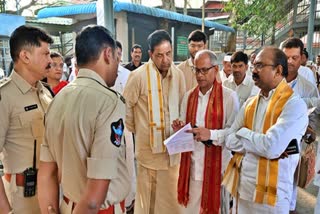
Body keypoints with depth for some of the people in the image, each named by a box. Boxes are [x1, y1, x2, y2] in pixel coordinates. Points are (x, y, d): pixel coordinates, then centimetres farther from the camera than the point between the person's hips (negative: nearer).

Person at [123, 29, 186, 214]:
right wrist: (134, 130, 3)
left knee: (171, 194, 15)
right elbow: (125, 107, -4)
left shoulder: (178, 74, 0)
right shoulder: (139, 76, -14)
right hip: (149, 145, -4)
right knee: (148, 194, 10)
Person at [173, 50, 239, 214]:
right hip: (192, 164, 4)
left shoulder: (229, 96, -8)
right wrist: (180, 129, -8)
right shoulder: (189, 96, 8)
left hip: (217, 164, -4)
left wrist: (211, 134, -25)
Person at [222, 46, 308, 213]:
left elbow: (271, 147, -25)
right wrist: (259, 142, -14)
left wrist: (243, 133, -9)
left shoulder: (294, 104, -14)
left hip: (269, 192, -5)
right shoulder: (250, 103, 6)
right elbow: (230, 140, 1)